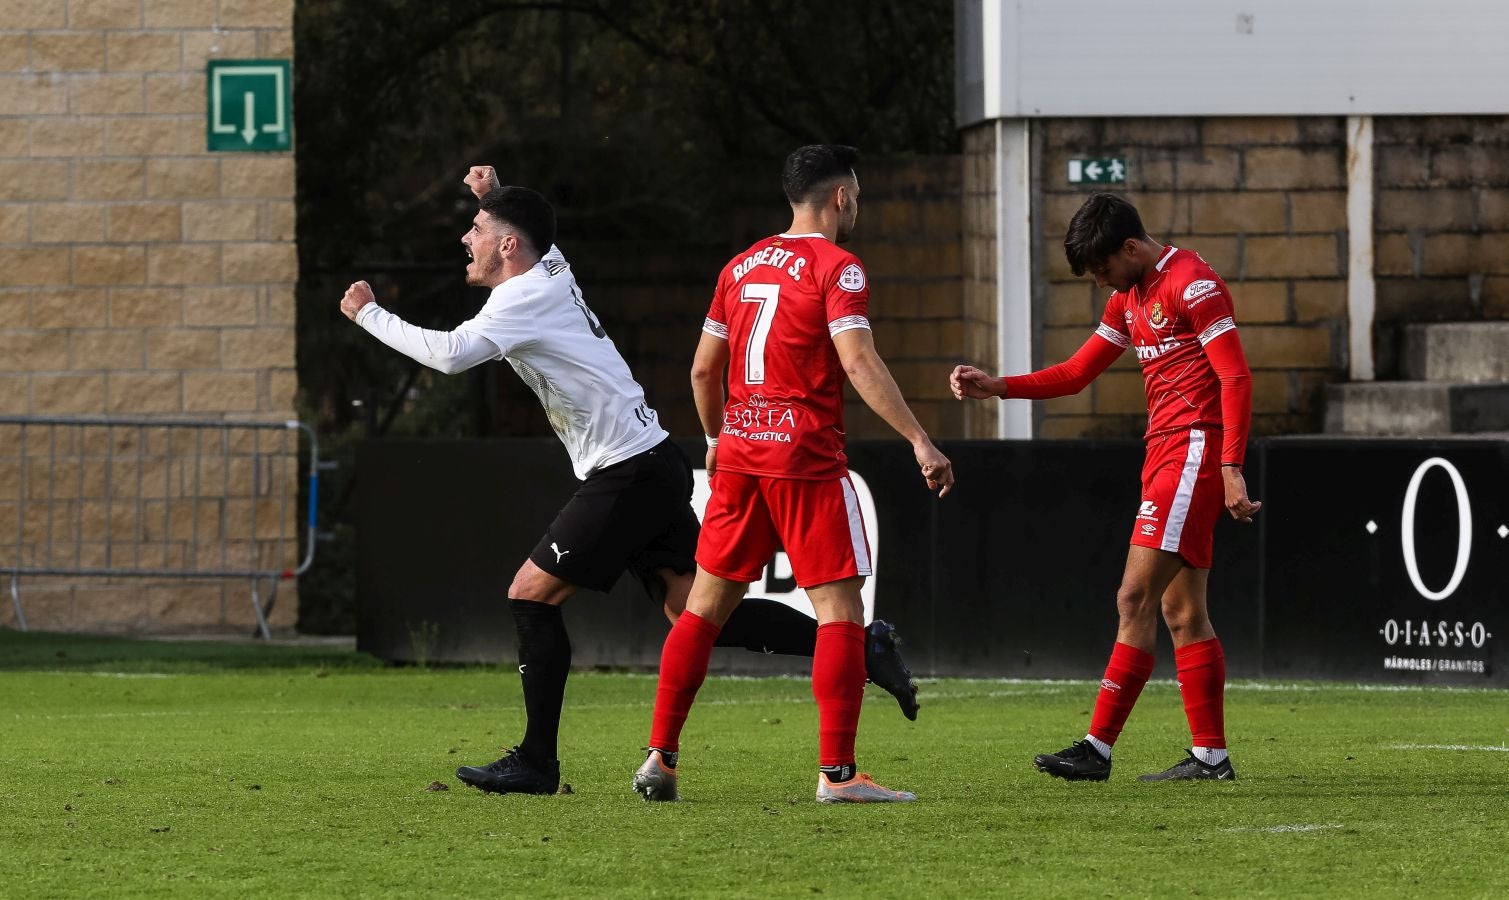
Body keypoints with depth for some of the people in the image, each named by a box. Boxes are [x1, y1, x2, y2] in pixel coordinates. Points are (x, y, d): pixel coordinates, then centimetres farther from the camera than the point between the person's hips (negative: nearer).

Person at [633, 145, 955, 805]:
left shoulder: (741, 267, 14)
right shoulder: (835, 268, -7)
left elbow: (703, 368, 17)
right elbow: (859, 364, -18)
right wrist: (919, 442, -20)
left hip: (740, 450, 7)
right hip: (807, 455, -7)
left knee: (705, 607, 11)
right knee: (840, 608, -3)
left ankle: (660, 757, 10)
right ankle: (836, 772, -10)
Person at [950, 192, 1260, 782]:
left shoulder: (1192, 283, -11)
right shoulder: (1130, 300, 18)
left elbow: (1236, 378, -16)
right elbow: (1075, 374, 23)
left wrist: (1231, 468, -22)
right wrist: (995, 387, 10)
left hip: (1195, 447, -10)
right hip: (1164, 452, 10)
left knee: (1136, 599, -12)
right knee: (1181, 611, 9)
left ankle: (1097, 748, -13)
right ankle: (1210, 755, 10)